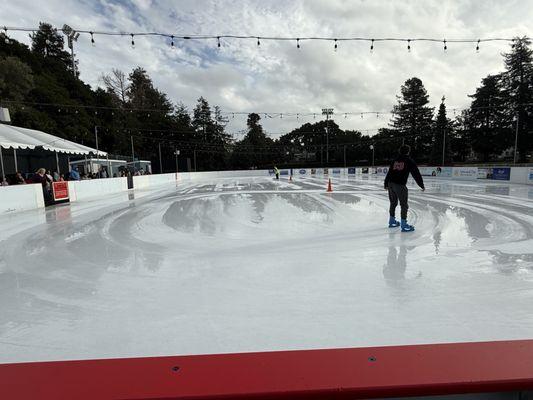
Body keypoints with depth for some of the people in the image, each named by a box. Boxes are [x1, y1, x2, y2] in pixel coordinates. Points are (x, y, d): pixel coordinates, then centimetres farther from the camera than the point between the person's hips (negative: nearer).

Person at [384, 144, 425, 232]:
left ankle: (392, 221, 29)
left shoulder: (395, 160, 15)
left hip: (391, 183, 6)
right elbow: (416, 174, 0)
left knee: (393, 203, 19)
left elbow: (389, 173, 17)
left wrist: (386, 184, 24)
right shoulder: (409, 161, 0)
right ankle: (404, 225, 1)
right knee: (404, 205, 1)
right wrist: (422, 185, 7)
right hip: (400, 185, -6)